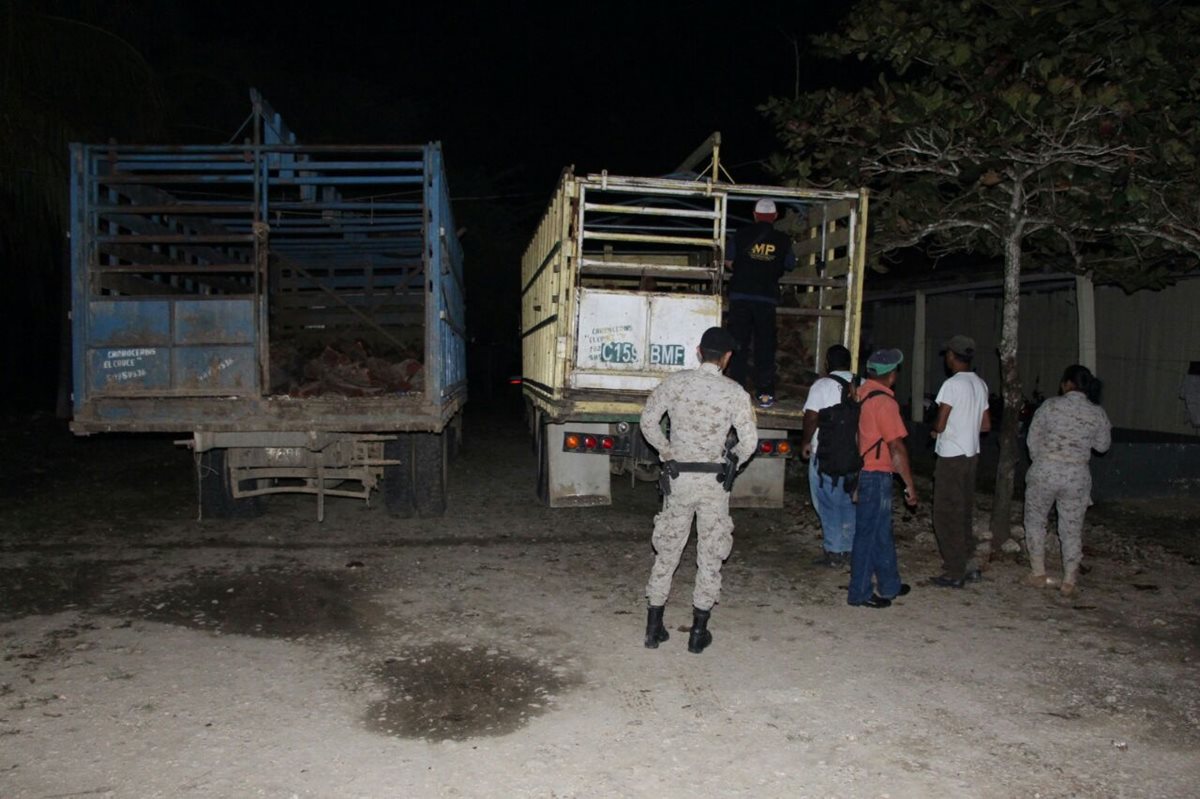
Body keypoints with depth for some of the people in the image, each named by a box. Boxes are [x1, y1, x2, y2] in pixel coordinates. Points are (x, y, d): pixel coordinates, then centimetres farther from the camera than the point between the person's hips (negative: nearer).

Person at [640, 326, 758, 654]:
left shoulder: (676, 382, -3)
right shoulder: (734, 392, -8)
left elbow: (648, 421, 1)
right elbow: (749, 442, -9)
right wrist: (731, 461, 9)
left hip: (678, 477, 2)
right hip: (713, 482, -2)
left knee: (667, 550, 13)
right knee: (710, 555, 10)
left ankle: (654, 626, 19)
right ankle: (698, 631, 15)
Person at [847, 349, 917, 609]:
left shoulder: (861, 393, 7)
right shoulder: (884, 401, -18)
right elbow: (896, 447, -19)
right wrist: (910, 485, -13)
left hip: (861, 470, 9)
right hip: (877, 475, -9)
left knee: (882, 532, 19)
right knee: (869, 533, 0)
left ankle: (889, 586, 32)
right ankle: (860, 593, 10)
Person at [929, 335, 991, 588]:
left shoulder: (953, 384, -17)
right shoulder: (980, 384, 9)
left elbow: (940, 425, -18)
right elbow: (986, 425, 14)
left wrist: (934, 428, 2)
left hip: (952, 458, -8)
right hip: (972, 454, 8)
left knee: (947, 516, -1)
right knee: (965, 513, 17)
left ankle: (954, 573, 3)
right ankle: (969, 564, 23)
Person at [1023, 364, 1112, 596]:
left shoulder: (1051, 405, -8)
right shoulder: (1097, 413, -2)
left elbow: (1033, 439, -2)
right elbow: (1102, 446, 12)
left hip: (1044, 471, -2)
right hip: (1077, 476, 2)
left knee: (1035, 520, 16)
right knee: (1072, 529, 13)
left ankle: (1038, 574, 19)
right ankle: (1069, 581, 17)